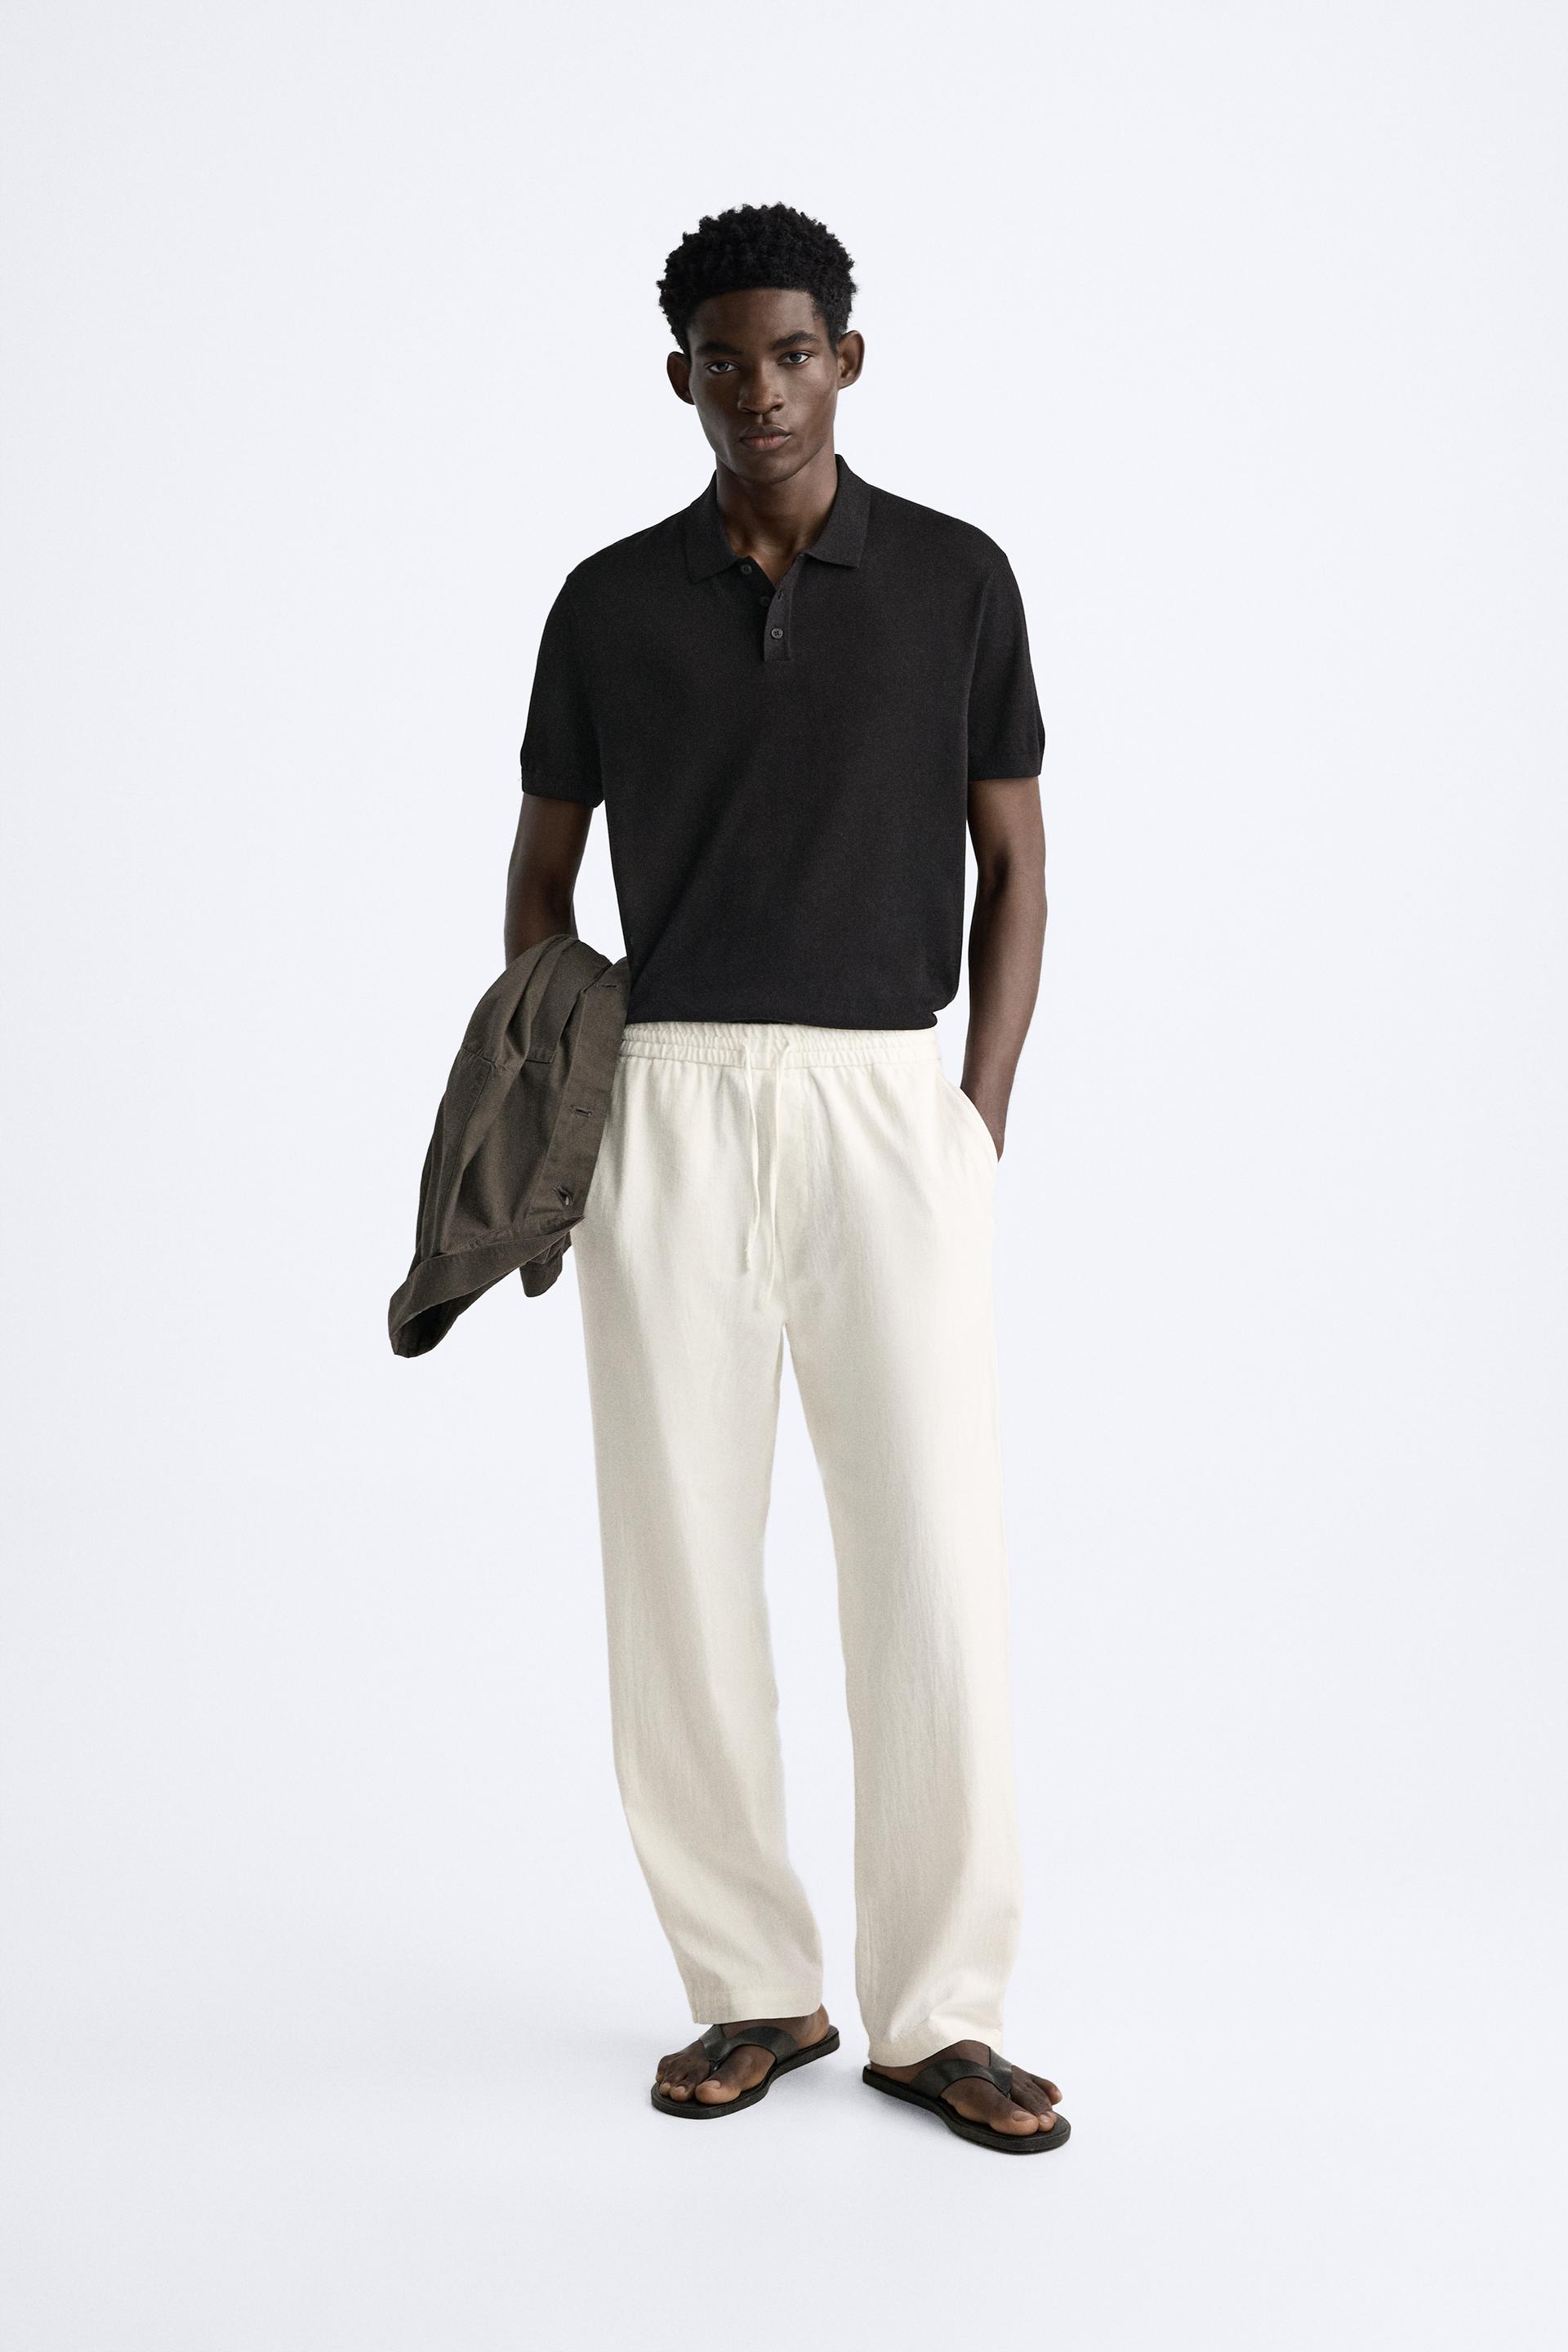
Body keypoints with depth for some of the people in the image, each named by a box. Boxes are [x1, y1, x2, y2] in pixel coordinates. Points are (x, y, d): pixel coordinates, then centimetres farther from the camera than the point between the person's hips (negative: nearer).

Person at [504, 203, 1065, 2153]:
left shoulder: (956, 578, 5)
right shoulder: (611, 603, 7)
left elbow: (1015, 865, 8)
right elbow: (541, 878, 14)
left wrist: (982, 1116, -2)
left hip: (889, 1105, -1)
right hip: (669, 1112, 1)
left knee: (935, 1561, -4)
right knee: (679, 1559, 2)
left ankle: (936, 2011, 10)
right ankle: (754, 1990, 18)